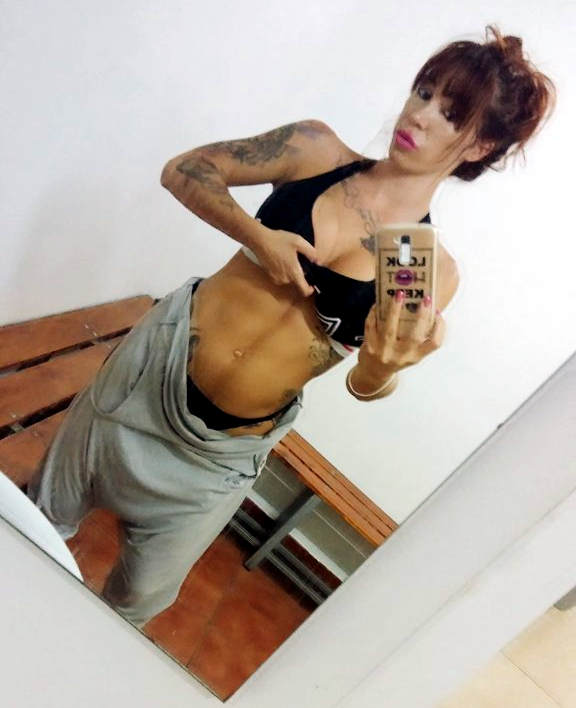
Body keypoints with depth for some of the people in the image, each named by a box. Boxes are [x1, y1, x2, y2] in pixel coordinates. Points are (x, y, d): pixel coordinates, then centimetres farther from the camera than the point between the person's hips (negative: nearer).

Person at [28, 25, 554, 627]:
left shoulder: (433, 270, -7)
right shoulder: (318, 150, -6)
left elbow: (364, 386, -10)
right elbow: (184, 170, -3)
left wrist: (384, 366, -33)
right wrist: (255, 235, -20)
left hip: (226, 447, 0)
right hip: (158, 362, 1)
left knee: (142, 595, 17)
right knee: (42, 516, 18)